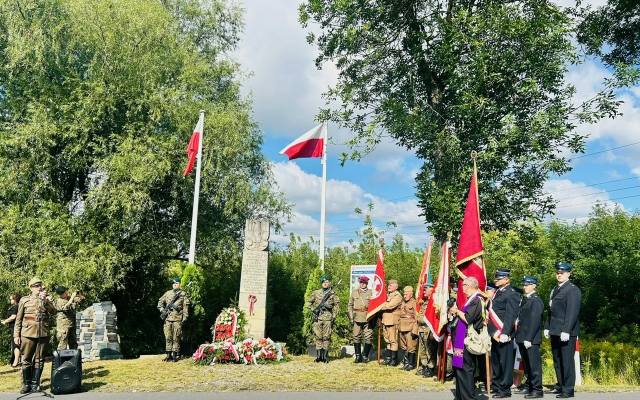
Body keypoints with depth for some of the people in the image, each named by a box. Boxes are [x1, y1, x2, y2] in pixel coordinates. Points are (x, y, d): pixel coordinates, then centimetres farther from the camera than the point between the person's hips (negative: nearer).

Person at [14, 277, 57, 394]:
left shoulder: (47, 299, 11)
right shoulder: (24, 300, 6)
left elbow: (53, 311, -6)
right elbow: (18, 319, 7)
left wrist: (44, 300, -14)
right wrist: (16, 335, 1)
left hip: (43, 334, 1)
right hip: (28, 334, -1)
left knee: (39, 360, 5)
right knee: (26, 360, 3)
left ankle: (35, 384, 14)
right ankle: (26, 384, 15)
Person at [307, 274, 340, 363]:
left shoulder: (333, 294, 5)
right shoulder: (316, 293, 8)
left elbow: (337, 306, 6)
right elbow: (308, 302, 13)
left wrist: (334, 317, -1)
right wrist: (314, 310, -1)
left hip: (328, 318, -1)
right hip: (317, 318, 1)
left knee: (326, 337, 0)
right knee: (318, 337, 2)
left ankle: (325, 356, 6)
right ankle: (319, 356, 8)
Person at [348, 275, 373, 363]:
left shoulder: (371, 293, 5)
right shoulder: (354, 293, 11)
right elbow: (350, 305, 15)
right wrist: (351, 317, 6)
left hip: (368, 319, -2)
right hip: (357, 319, 2)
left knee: (368, 338, -2)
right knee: (356, 337, 4)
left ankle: (365, 356, 10)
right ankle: (358, 356, 15)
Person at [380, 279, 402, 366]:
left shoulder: (398, 296, -10)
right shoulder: (387, 295, 18)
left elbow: (390, 306, -21)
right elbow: (384, 305, 20)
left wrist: (380, 306, -9)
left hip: (393, 321, -8)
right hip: (385, 320, 8)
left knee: (393, 340, -3)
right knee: (387, 340, 13)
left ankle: (394, 359, 4)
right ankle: (388, 358, 20)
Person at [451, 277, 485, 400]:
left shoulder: (476, 301, -16)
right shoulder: (471, 300, 13)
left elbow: (467, 318, -23)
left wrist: (457, 311, -8)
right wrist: (456, 312, 4)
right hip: (464, 339, 10)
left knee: (465, 370, -5)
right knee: (460, 369, 16)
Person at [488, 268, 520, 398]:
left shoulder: (511, 294, -10)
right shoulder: (497, 292, 17)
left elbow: (511, 316, -17)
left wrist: (504, 333, -22)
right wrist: (491, 331, 14)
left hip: (503, 334, -8)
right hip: (495, 334, 9)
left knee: (505, 362, 0)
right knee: (495, 362, 15)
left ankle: (505, 389, 10)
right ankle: (496, 386, 26)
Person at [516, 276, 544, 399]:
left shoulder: (536, 300, -11)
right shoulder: (525, 299, 16)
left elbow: (535, 321, -17)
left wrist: (528, 339, -20)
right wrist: (518, 336, 11)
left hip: (531, 339, -9)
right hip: (522, 338, 9)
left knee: (534, 364, -2)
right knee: (527, 364, 15)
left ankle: (537, 390, 5)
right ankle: (529, 386, 24)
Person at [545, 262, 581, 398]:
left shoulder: (573, 290, -8)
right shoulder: (555, 290, 18)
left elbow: (572, 312, -15)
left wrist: (566, 331, -20)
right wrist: (548, 328, 14)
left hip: (566, 332, -8)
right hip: (555, 332, 8)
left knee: (567, 361, -2)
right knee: (557, 360, 13)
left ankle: (568, 390, 5)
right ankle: (560, 385, 23)